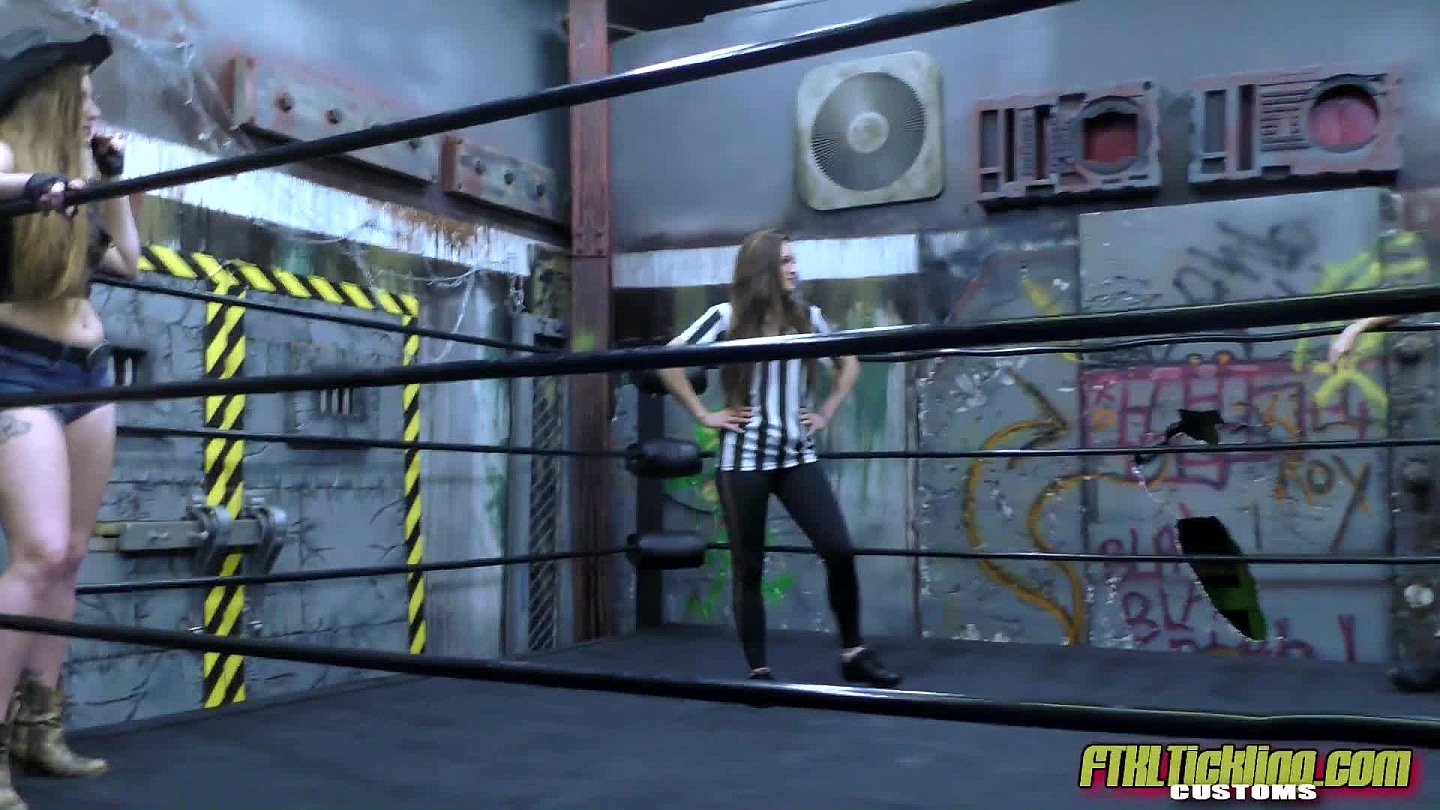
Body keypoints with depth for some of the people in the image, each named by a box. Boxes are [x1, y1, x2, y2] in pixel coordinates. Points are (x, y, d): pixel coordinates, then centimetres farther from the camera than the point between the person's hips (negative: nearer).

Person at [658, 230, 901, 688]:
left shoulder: (807, 317, 7)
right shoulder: (727, 318, -5)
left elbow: (849, 364, 21)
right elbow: (668, 361, -9)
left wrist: (826, 414, 10)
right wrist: (704, 415, -8)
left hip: (797, 456, 3)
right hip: (743, 458, -3)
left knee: (839, 550, -7)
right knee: (748, 567, 3)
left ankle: (854, 655, 7)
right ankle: (758, 670, 14)